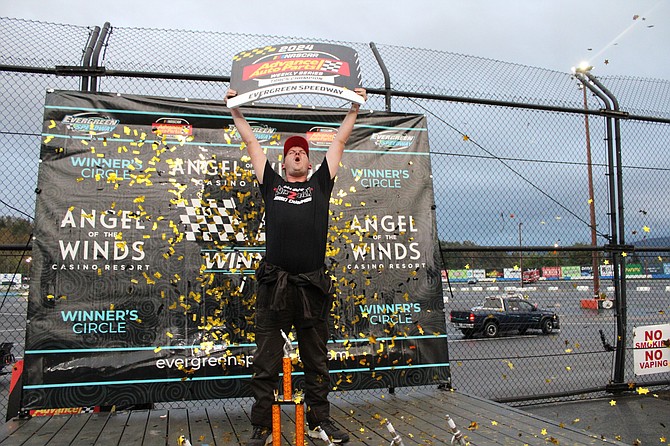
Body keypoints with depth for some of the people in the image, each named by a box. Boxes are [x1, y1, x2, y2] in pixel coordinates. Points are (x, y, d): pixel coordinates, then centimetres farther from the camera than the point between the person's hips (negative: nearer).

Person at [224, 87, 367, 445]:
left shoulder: (320, 183, 16)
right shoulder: (271, 184, 16)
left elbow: (340, 141, 20)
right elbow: (250, 142, 22)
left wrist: (355, 108, 24)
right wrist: (236, 108, 26)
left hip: (312, 285, 1)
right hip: (273, 283, 0)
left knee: (316, 361, 11)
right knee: (266, 362, 3)